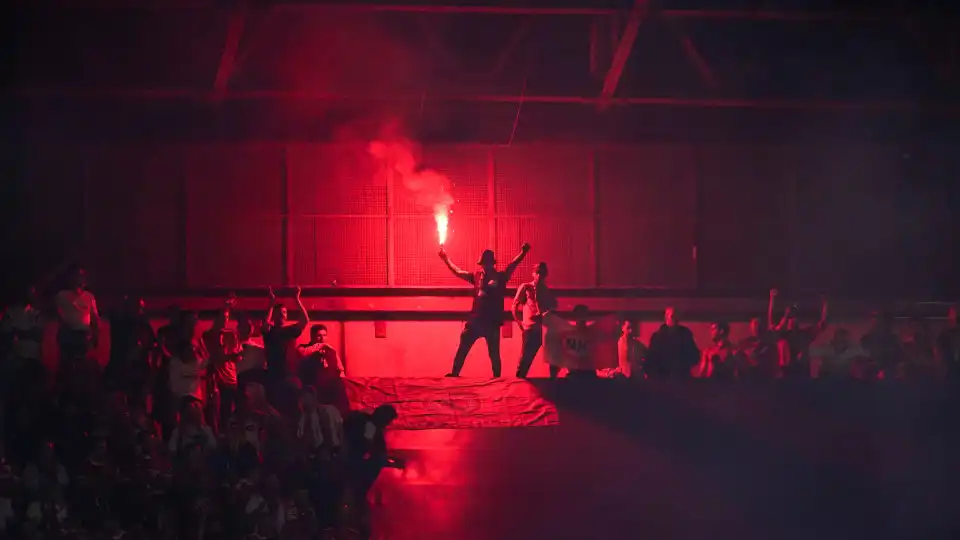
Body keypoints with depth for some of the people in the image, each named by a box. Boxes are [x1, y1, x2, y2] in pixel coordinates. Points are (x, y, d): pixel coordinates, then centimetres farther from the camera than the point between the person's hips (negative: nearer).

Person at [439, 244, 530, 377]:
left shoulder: (500, 277, 1)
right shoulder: (477, 276, 10)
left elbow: (512, 266, -12)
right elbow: (458, 272, 18)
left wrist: (522, 253, -26)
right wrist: (446, 259, 18)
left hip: (492, 322, -3)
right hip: (475, 320, 3)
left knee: (494, 353, 4)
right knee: (463, 348, 2)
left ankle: (497, 378, 11)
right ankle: (454, 373, 9)